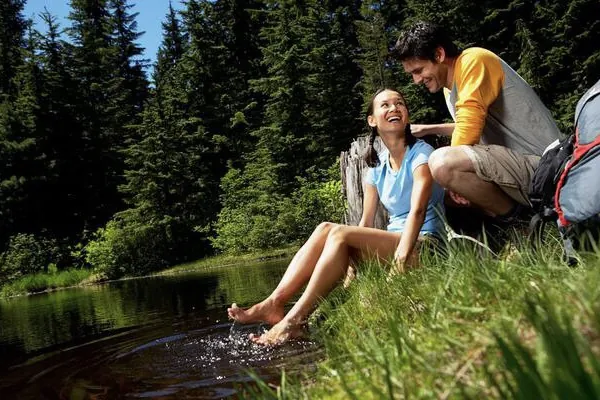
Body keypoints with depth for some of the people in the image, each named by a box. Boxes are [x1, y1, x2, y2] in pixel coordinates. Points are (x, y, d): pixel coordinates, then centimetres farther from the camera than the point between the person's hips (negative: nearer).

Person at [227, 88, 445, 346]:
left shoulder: (421, 153, -6)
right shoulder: (376, 167, 13)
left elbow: (417, 210, -21)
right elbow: (365, 223, 7)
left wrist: (400, 259, -33)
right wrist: (351, 265, -7)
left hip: (422, 245, -6)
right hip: (390, 239, 6)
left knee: (340, 234, -26)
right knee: (325, 228, -15)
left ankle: (294, 321, -28)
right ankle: (273, 304, -22)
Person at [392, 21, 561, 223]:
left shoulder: (474, 61, -13)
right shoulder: (450, 87, 13)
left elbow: (468, 129, -24)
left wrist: (450, 171, -13)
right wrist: (429, 129, 23)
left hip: (542, 166, -10)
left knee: (442, 163, -32)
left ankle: (511, 214, -9)